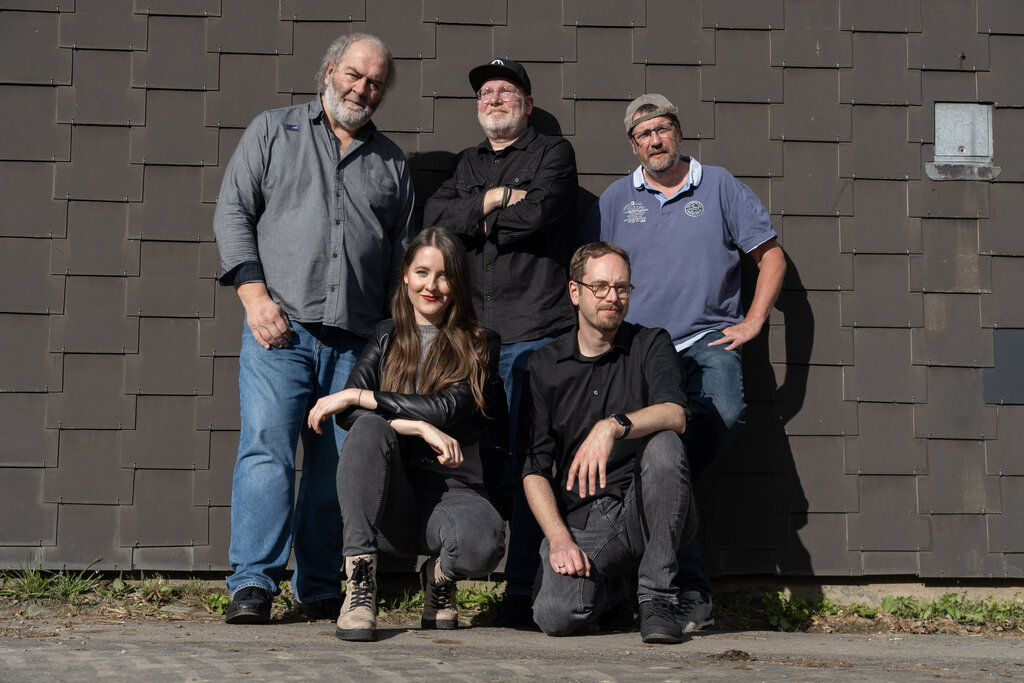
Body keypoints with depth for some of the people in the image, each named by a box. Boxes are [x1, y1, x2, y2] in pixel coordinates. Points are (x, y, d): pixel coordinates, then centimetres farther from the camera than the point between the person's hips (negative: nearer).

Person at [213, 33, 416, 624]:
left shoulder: (392, 162, 18)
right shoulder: (273, 131, 12)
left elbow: (402, 254, 19)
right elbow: (233, 211, 5)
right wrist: (255, 294, -7)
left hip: (356, 339, 3)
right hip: (279, 328, -2)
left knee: (336, 464, 2)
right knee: (267, 448, -12)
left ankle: (321, 588, 11)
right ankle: (254, 584, -11)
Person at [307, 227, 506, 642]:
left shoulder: (479, 346, 6)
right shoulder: (387, 338, 12)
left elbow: (448, 409, -12)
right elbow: (348, 415, -3)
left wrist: (358, 397, -12)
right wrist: (419, 427, -19)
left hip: (451, 491, -1)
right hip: (388, 498, 1)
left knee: (483, 543, -36)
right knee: (371, 427, -31)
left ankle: (440, 576, 4)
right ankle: (360, 585, -30)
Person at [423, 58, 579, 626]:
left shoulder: (553, 153, 10)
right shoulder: (468, 164, 24)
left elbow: (535, 216, -9)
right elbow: (435, 216, 6)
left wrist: (479, 222, 4)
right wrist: (496, 199, -6)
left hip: (534, 334, -4)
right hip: (472, 337, 4)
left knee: (526, 467, -7)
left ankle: (522, 595, -5)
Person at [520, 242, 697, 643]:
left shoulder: (650, 345, 5)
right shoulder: (545, 366, 8)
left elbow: (674, 415, -16)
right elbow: (535, 468, 2)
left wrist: (613, 426, -35)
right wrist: (559, 538, -13)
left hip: (643, 512, -1)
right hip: (580, 522, 1)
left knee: (664, 444, -31)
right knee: (557, 615, -26)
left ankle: (656, 597, -20)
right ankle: (612, 585, 13)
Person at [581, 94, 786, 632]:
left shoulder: (719, 185, 11)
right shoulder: (616, 199, 14)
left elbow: (770, 254, 12)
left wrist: (753, 321, 3)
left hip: (708, 342, 0)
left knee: (725, 412, -33)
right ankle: (690, 591, -7)